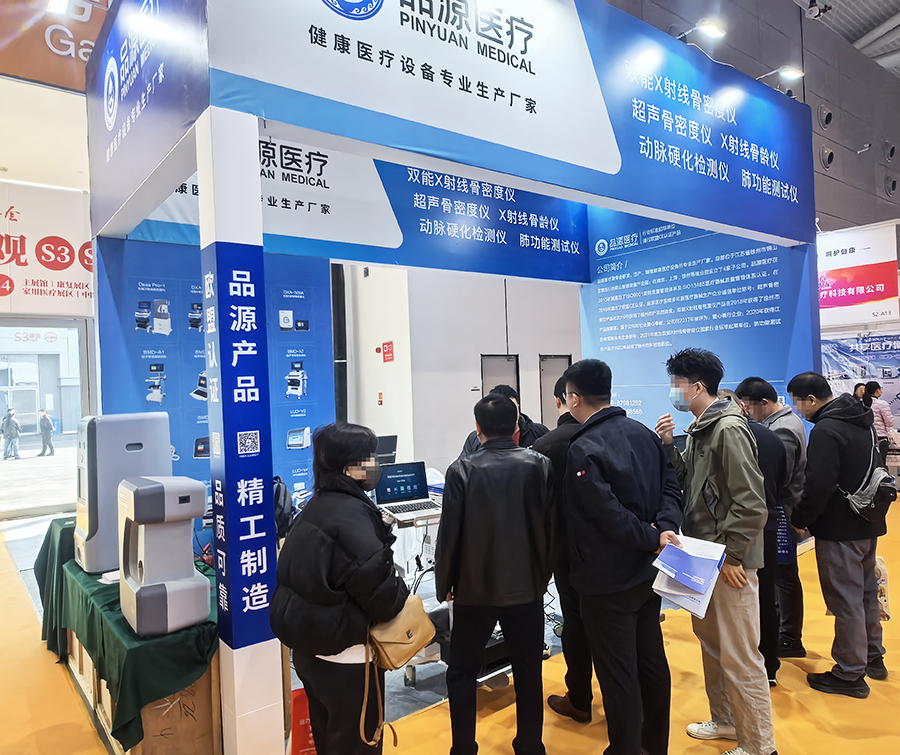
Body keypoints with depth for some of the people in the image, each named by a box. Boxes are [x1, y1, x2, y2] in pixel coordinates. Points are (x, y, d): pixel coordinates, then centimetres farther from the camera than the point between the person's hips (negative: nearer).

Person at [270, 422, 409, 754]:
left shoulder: (317, 505, 4)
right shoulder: (351, 514, -24)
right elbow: (381, 595, -26)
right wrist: (401, 592, -6)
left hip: (309, 649, 9)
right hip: (346, 657, -9)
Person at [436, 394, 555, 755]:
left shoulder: (463, 469, -13)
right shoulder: (540, 465, -6)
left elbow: (450, 532, -10)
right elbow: (551, 526, -1)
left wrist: (444, 583, 4)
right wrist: (542, 574, 13)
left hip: (474, 588, -2)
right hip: (526, 586, 2)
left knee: (461, 672, 15)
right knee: (528, 672, 15)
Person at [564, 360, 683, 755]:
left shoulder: (584, 449, -20)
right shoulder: (643, 432, 4)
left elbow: (610, 516, -26)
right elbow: (671, 485, 1)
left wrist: (654, 538, -14)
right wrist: (664, 528, -11)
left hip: (608, 580, -8)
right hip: (648, 572, 9)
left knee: (617, 673, 6)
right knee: (652, 659, 21)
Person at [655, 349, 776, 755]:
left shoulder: (729, 429, -18)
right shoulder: (699, 429, 10)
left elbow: (751, 504, -22)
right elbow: (687, 481, 13)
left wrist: (729, 555, -18)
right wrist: (668, 446, 0)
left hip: (729, 562, -9)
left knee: (739, 657, 1)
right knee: (711, 643, 21)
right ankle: (725, 720, 38)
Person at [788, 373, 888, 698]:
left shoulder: (826, 431, -22)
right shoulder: (861, 421, 9)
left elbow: (818, 486, -25)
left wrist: (800, 519, -11)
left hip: (840, 528, -10)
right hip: (869, 524, 10)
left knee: (846, 599, 1)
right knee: (866, 591, 21)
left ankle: (850, 674, 12)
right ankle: (873, 658, 36)